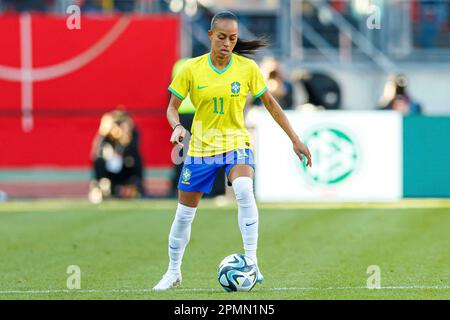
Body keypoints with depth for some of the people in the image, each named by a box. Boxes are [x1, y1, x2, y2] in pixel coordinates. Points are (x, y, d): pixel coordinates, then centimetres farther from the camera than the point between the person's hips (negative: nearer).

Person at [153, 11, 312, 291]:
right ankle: (174, 272, 29)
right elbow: (173, 106, 1)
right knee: (184, 213, 7)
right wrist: (177, 127, -22)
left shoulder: (247, 68, -6)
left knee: (244, 190, -32)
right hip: (201, 147, 1)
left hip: (236, 144, -1)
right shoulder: (192, 69, -7)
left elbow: (270, 103, 5)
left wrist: (295, 139, 3)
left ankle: (251, 262, -29)